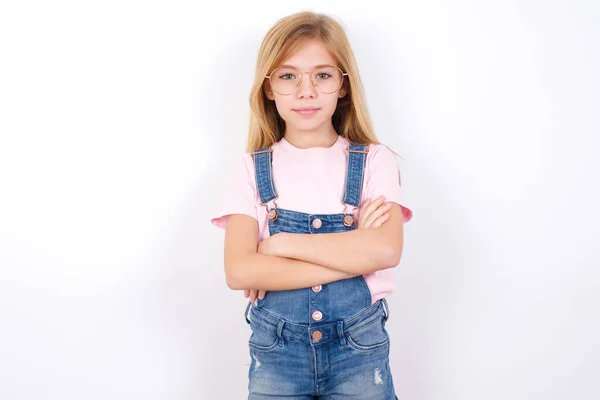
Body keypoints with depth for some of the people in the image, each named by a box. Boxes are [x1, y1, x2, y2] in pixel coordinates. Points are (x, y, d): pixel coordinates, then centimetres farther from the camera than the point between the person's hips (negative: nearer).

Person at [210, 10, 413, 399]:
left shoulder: (374, 161, -4)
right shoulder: (252, 168, -2)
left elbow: (386, 250, -20)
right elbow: (238, 271, -14)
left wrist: (283, 243, -16)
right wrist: (354, 255, -17)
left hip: (360, 346, 0)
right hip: (275, 348, 1)